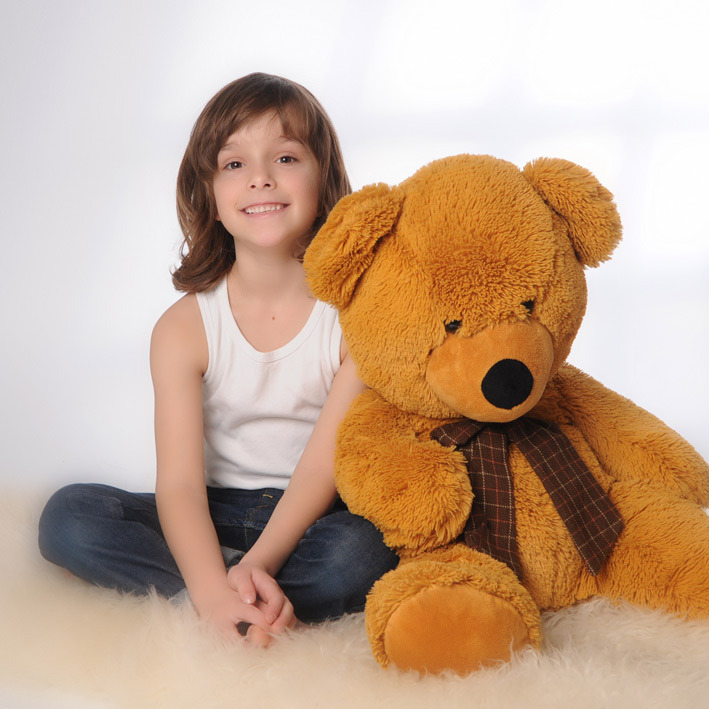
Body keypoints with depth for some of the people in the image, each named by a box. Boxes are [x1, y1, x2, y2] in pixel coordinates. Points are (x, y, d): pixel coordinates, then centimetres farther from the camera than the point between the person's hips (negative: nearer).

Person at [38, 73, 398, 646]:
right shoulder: (184, 329, -7)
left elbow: (325, 464, -15)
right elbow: (179, 482, -17)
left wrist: (258, 564, -30)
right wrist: (215, 592, -36)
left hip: (317, 516, -2)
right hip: (216, 515, 2)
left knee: (360, 554, -35)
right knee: (67, 518, -19)